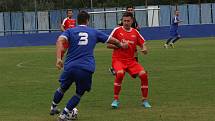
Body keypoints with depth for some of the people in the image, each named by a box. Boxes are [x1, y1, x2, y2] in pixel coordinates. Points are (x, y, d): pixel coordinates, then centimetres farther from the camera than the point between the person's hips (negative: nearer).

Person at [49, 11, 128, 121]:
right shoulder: (94, 32, 14)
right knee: (79, 94, 16)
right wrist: (121, 45, 43)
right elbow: (111, 40, 23)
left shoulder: (70, 31, 10)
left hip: (70, 66, 1)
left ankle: (53, 108, 41)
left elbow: (60, 41, -11)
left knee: (62, 88, 25)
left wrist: (58, 58, -20)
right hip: (86, 69, -1)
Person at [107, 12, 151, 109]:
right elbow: (108, 45, 0)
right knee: (120, 73, -34)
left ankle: (145, 101, 0)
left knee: (143, 74, -16)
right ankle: (115, 100, -18)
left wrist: (144, 49, -12)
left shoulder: (135, 32, 8)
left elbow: (142, 44, 12)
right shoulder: (117, 30, -1)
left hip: (131, 60, 4)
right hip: (118, 59, -3)